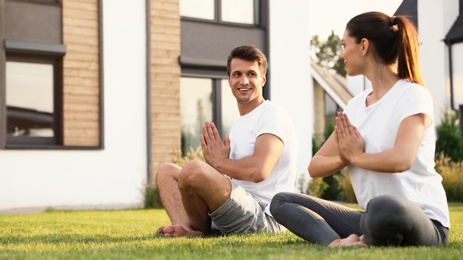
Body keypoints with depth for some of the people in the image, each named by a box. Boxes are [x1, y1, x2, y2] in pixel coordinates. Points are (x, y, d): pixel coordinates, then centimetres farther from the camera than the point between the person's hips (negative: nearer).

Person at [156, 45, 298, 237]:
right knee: (167, 172, 12)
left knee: (192, 169, -29)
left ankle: (198, 227, -1)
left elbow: (258, 170, -22)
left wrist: (219, 162, -5)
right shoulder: (239, 124, 23)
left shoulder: (273, 114, -6)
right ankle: (187, 229, -15)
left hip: (263, 216, -10)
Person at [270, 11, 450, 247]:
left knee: (383, 207, -44)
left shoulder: (413, 94, -8)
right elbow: (315, 167, 11)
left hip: (423, 220, -8)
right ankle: (336, 243, -26)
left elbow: (400, 159, -27)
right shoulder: (356, 105, 13)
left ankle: (366, 246, -11)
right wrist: (344, 158, -11)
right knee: (281, 202, 1)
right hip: (373, 217, 8)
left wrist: (356, 156, -8)